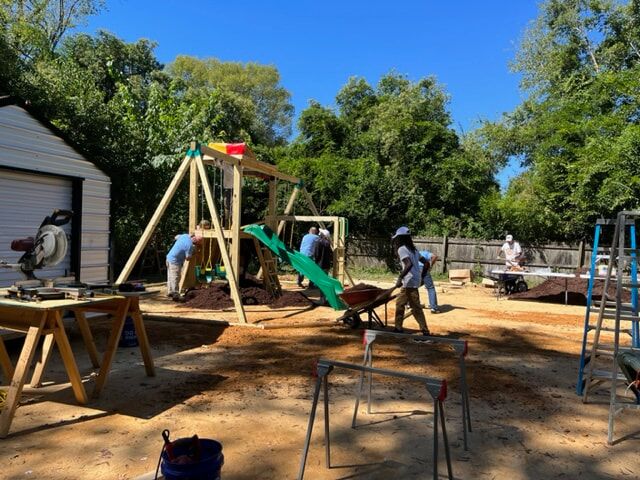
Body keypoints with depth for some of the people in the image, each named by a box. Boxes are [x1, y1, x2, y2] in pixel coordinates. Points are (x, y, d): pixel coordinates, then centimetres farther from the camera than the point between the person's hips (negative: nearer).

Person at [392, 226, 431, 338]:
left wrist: (400, 278, -28)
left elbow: (409, 264, -27)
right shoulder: (412, 249, 15)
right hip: (412, 282, 9)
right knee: (400, 303, 15)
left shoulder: (402, 249, -11)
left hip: (410, 282, -9)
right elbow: (425, 262, 17)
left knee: (416, 308, -2)